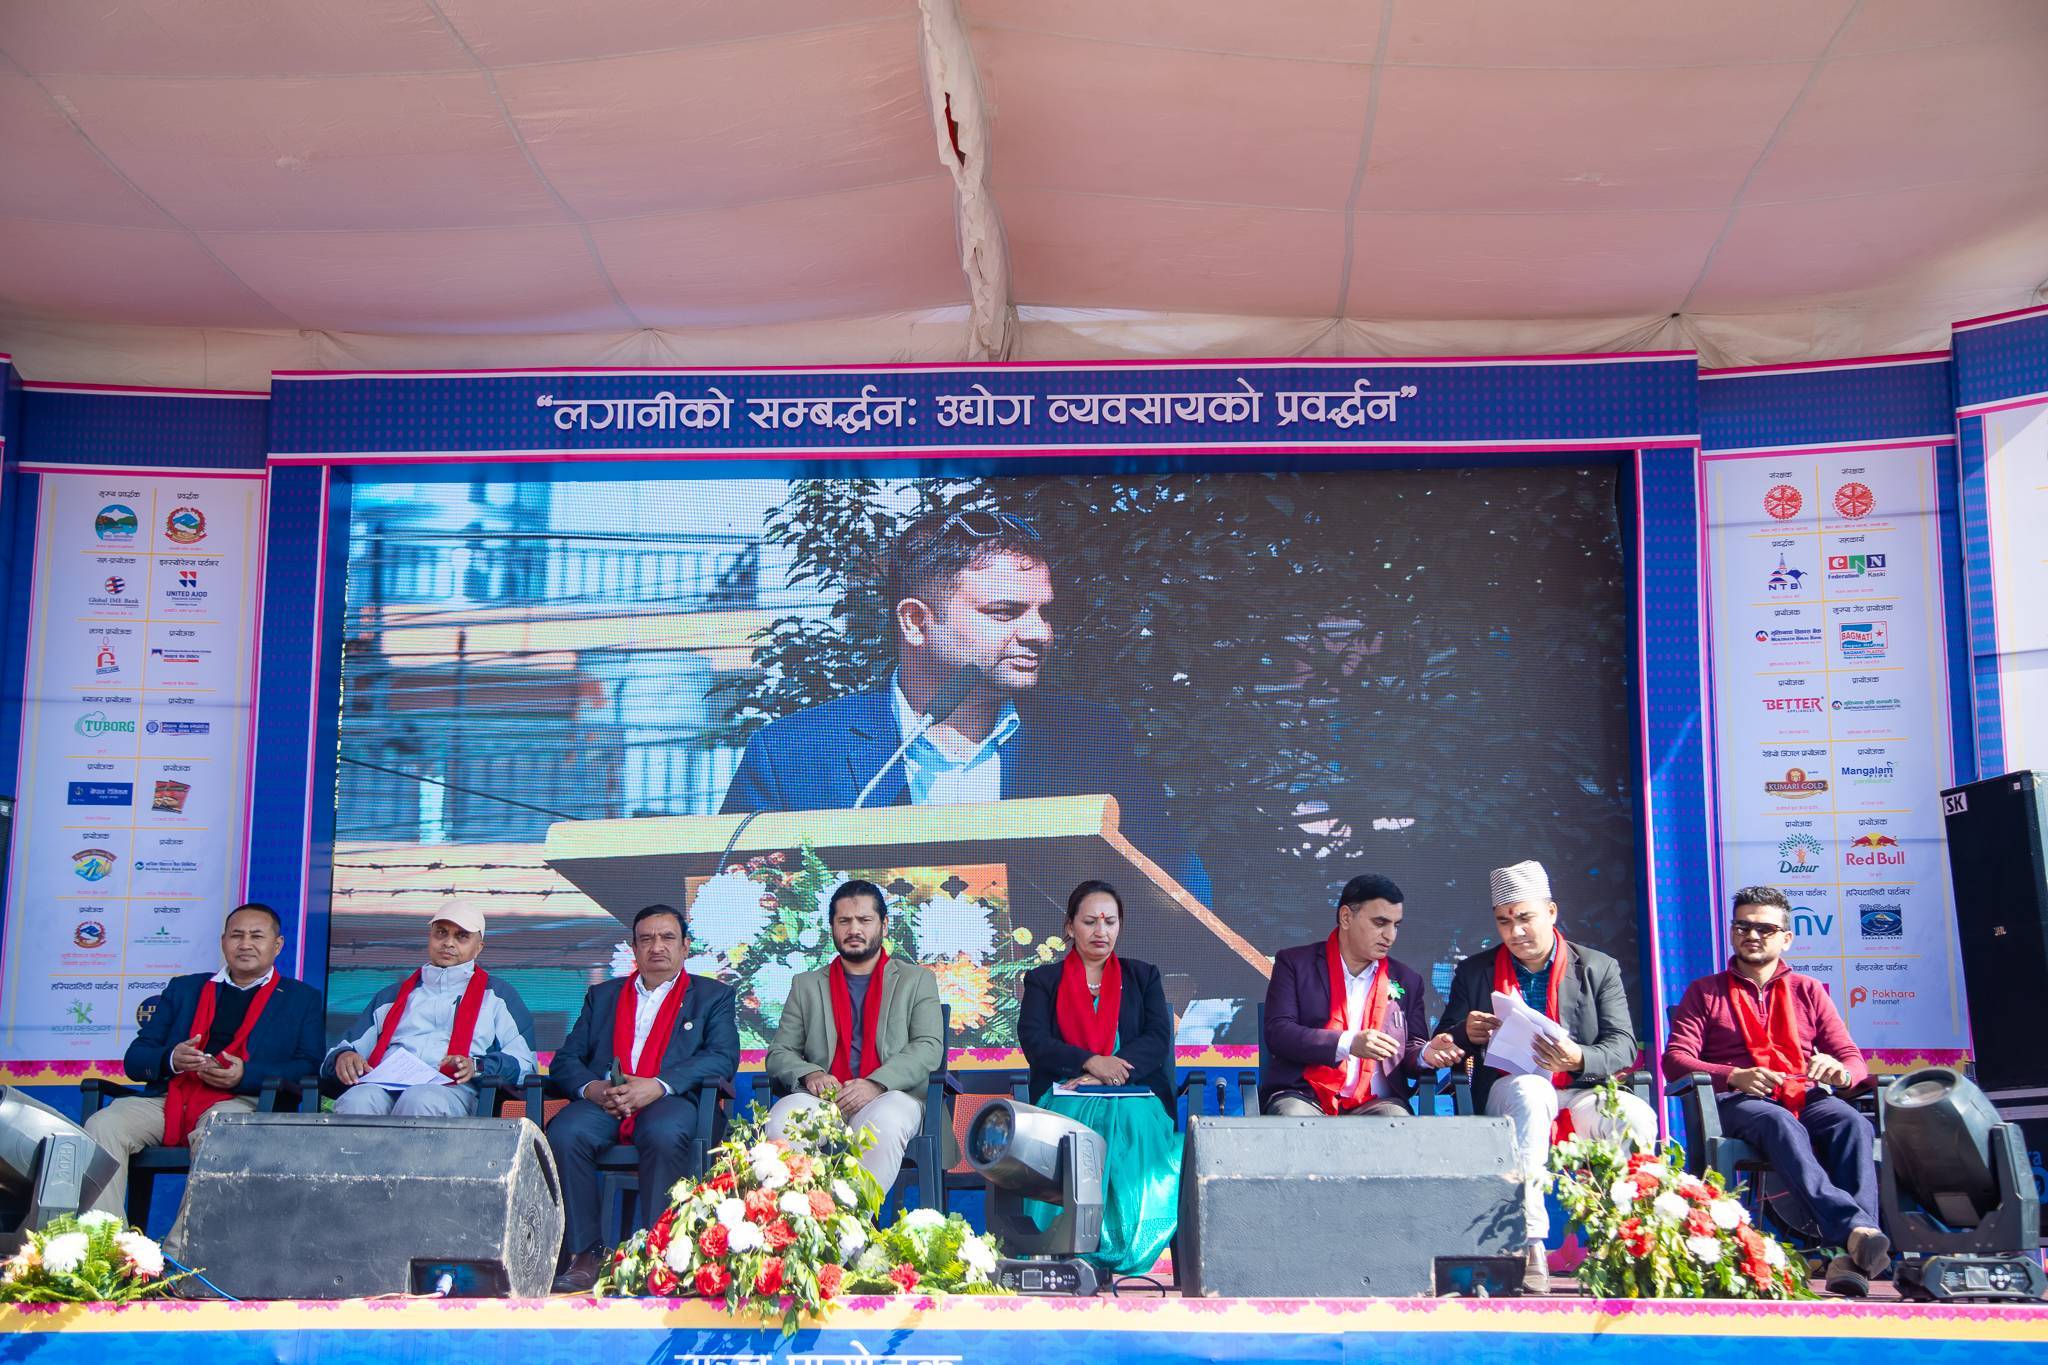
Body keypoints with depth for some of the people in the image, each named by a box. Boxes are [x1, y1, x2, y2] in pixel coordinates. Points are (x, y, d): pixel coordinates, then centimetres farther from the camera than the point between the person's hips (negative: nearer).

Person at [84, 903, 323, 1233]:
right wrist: (170, 1059, -6)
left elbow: (310, 1067, 2)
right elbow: (134, 1060, 18)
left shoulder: (302, 999, 17)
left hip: (240, 1102, -4)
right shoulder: (184, 989, 26)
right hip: (168, 1099, 4)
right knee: (102, 1126, -25)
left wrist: (246, 1075, -13)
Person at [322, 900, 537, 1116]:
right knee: (357, 1101, -37)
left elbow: (523, 1063, 11)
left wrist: (476, 1066, -10)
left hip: (452, 1089, -2)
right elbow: (348, 1047, 28)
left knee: (419, 1101, -41)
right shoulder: (392, 995, 34)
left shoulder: (496, 995, 24)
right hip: (385, 1086, 2)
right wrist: (343, 1056, 2)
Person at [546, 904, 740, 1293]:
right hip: (603, 1102, 3)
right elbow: (565, 1060, 17)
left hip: (669, 1101, -2)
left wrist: (657, 1086, -15)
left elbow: (723, 1057, 0)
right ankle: (582, 1256, -23)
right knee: (563, 1133, -30)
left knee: (664, 1135, -37)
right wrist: (591, 1087, -8)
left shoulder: (713, 995, 18)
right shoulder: (602, 995, 27)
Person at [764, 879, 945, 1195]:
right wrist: (809, 1074, -10)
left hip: (890, 1096, -2)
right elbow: (778, 1053, 15)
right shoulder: (806, 985, 23)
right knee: (783, 1117, -33)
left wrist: (876, 1084, -16)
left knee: (885, 1121, -39)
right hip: (822, 1099, 2)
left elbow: (929, 1048, 2)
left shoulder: (917, 980, 17)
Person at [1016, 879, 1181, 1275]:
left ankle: (1126, 1251, -34)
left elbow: (1158, 1039, 4)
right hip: (1065, 1098, 0)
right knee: (1075, 1133, -38)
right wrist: (1091, 1062, -18)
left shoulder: (1143, 976, 21)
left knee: (1130, 1122, -37)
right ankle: (1077, 1250, -36)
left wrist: (1111, 1072, -15)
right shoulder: (1042, 981, 18)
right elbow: (1033, 1041, 1)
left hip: (1133, 1097, 0)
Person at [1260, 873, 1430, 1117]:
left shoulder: (1406, 980, 19)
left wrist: (1426, 1055, -6)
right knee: (1292, 1116, -37)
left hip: (1373, 1102, 3)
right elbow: (1277, 1033, -4)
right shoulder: (1295, 963, 7)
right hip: (1304, 1096, -3)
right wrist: (1348, 1043, -17)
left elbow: (1412, 1048, 20)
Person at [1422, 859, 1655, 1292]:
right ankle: (1530, 1245, -45)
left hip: (1582, 1093, 0)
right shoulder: (1474, 971, 12)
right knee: (1530, 1090, -38)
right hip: (1509, 1092, 0)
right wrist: (1465, 1033, -16)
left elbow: (1623, 1046, -1)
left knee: (1636, 1118, -34)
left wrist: (1579, 1060, -24)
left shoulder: (1599, 968, 9)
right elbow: (1442, 1048, 9)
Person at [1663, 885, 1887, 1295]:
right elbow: (1675, 1060, 5)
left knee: (1853, 1123, -33)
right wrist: (1734, 1076, -14)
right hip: (1737, 1103, -2)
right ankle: (1852, 1228, -56)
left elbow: (1853, 1059, 16)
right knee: (1781, 1123, -38)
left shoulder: (1808, 991, 25)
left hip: (1805, 1097, 2)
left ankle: (1854, 1256, -49)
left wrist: (1841, 1071, -12)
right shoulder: (1704, 993, 19)